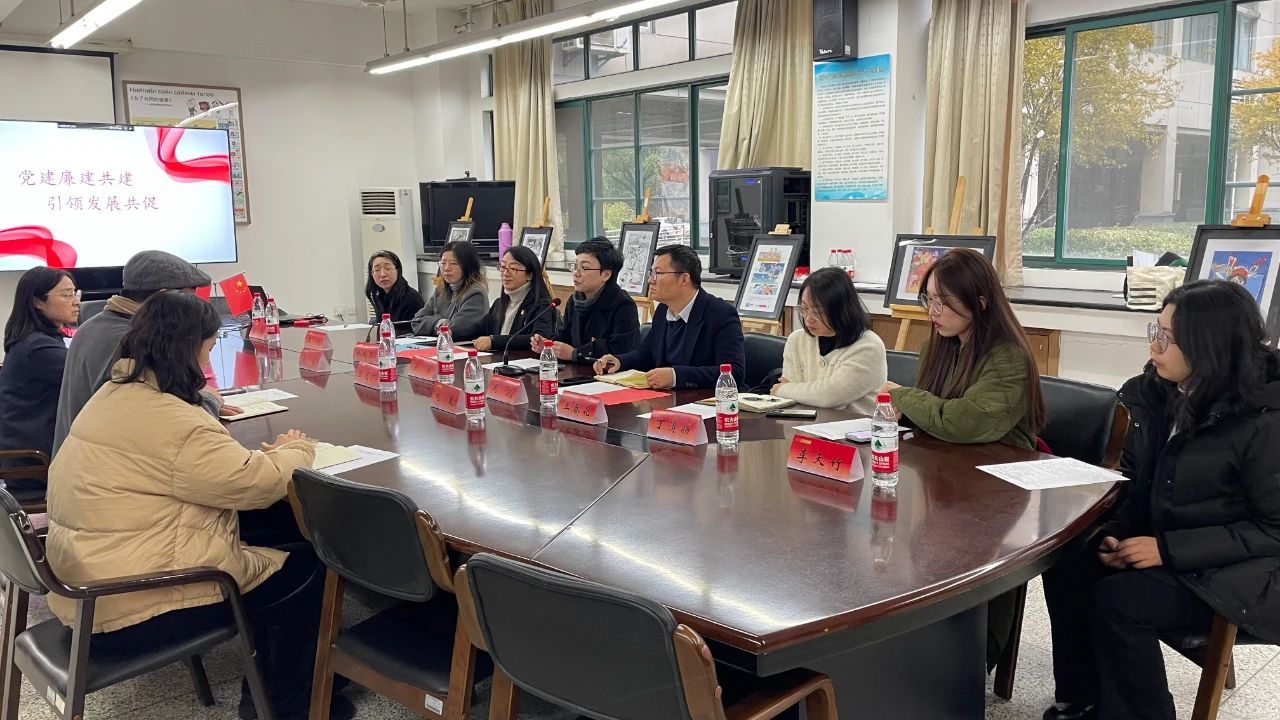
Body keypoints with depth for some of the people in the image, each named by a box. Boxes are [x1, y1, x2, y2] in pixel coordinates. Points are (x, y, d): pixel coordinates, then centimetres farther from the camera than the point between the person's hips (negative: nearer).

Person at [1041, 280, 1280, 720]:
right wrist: (1116, 532, -9)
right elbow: (1135, 479, 11)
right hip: (1163, 547, 7)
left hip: (1235, 572, -7)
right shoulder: (1157, 393, 2)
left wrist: (1169, 549, -24)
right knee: (1066, 568, -14)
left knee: (1118, 599, -27)